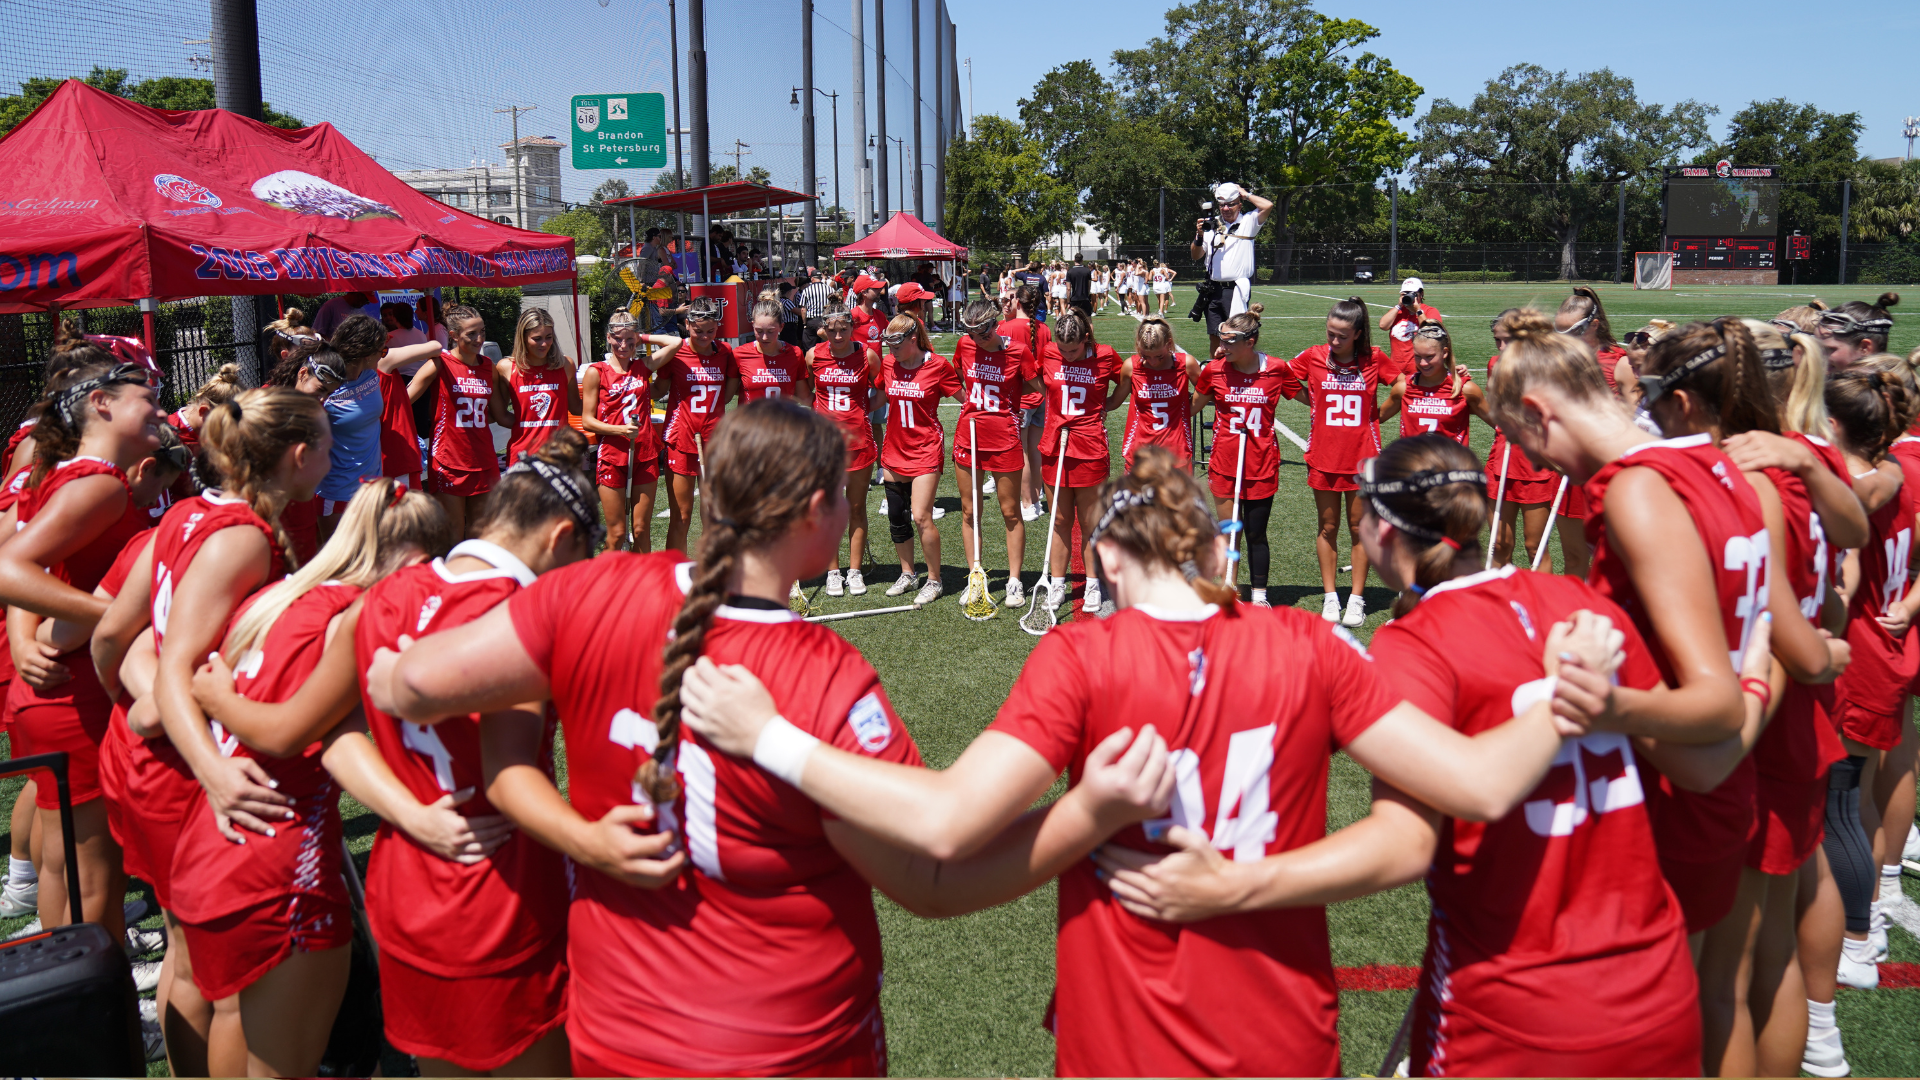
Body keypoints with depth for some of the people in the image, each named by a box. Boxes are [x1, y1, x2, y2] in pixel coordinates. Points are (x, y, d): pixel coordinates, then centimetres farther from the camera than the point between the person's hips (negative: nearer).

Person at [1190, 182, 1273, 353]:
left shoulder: (1248, 222, 3)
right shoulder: (1211, 225, 12)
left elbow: (1268, 205, -14)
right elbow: (1196, 256, 10)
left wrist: (1245, 194, 0)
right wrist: (1199, 235, -8)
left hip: (1237, 289, -4)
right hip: (1214, 290, 4)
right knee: (1214, 336, 8)